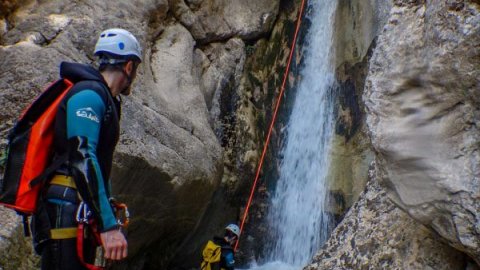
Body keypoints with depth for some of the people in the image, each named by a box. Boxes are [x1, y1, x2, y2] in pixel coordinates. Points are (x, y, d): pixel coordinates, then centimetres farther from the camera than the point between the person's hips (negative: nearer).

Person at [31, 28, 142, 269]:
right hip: (66, 213, -10)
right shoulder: (89, 94, -10)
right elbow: (81, 159, -22)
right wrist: (109, 225, -25)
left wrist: (107, 219, 30)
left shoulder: (105, 101, 22)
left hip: (82, 218, 10)